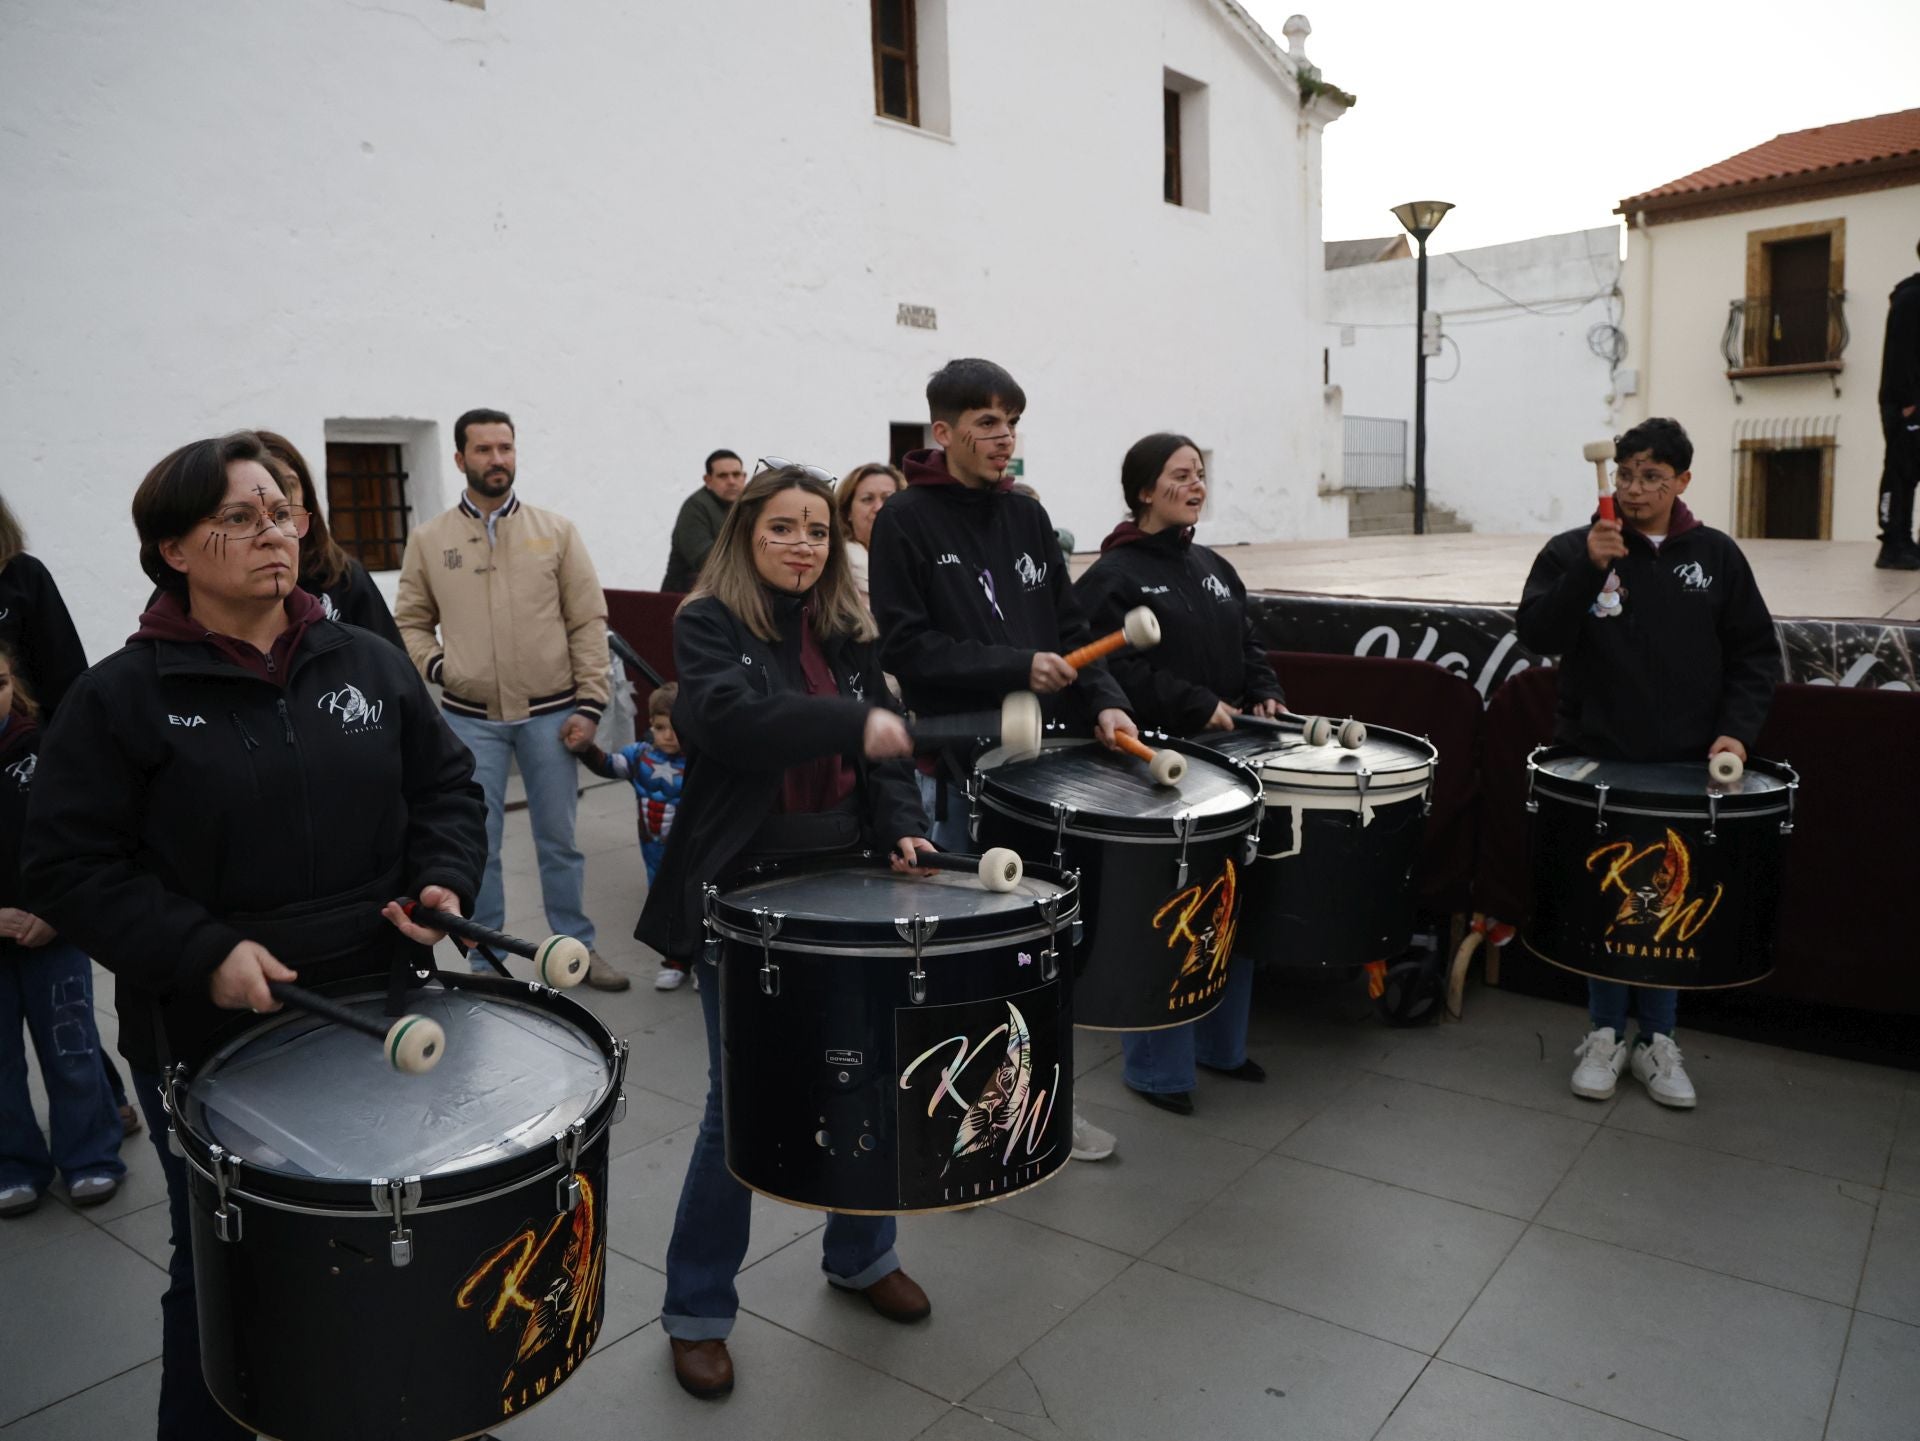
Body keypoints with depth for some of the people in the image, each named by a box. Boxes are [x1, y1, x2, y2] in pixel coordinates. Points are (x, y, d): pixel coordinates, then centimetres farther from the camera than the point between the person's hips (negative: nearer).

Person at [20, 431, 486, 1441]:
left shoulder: (368, 664, 3)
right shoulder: (122, 697, -7)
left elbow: (446, 785, 10)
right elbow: (68, 865, -8)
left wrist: (442, 879, -8)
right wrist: (201, 952, -18)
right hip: (209, 1041, -3)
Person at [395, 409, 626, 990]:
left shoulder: (556, 531, 2)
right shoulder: (428, 540, 4)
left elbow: (588, 621, -1)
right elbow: (411, 621, 11)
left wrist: (589, 704, -6)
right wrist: (436, 666, -8)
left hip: (550, 713, 0)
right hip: (469, 719, 0)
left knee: (558, 839, 9)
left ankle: (578, 948, 23)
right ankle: (486, 962, 20)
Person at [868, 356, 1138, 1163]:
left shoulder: (1026, 517, 10)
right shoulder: (906, 521, -6)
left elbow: (1069, 629, 11)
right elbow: (904, 648, -14)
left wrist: (1102, 702, -5)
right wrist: (1015, 668, -19)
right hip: (950, 765, -5)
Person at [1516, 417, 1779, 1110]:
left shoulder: (1716, 557, 5)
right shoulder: (1571, 550, 0)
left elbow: (1755, 654, 6)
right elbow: (1537, 634, -11)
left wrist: (1736, 728, -7)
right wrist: (1587, 569, -22)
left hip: (1686, 766, 1)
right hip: (1597, 760, -1)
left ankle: (1657, 1040, 22)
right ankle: (1604, 1033, 21)